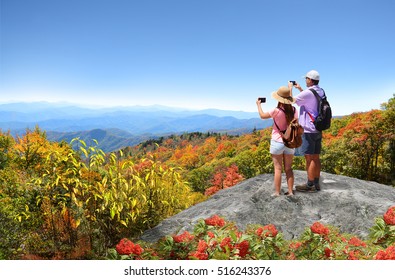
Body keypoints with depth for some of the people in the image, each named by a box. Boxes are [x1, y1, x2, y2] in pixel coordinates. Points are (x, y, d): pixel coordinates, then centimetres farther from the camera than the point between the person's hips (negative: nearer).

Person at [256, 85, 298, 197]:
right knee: (288, 168, 13)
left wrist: (259, 104, 15)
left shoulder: (277, 111, -17)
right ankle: (290, 191, 17)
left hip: (277, 142, -4)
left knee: (278, 168, 3)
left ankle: (277, 192, 8)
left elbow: (262, 116, -2)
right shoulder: (294, 110, -4)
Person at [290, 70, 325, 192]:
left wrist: (290, 88, 12)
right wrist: (300, 89, 29)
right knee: (316, 158, 11)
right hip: (317, 129, 8)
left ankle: (310, 185, 1)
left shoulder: (307, 93, -17)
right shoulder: (321, 92, 9)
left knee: (309, 158, -4)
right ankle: (316, 184, 17)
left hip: (307, 130, -8)